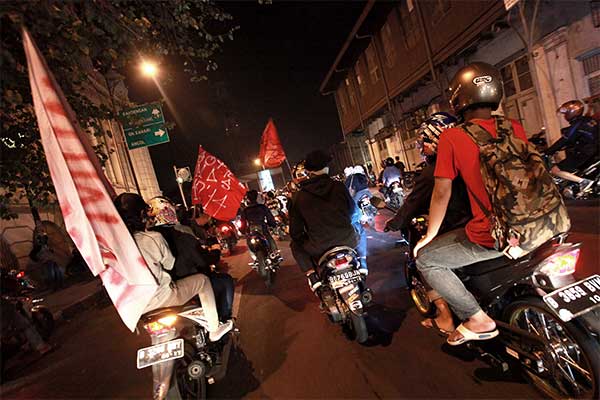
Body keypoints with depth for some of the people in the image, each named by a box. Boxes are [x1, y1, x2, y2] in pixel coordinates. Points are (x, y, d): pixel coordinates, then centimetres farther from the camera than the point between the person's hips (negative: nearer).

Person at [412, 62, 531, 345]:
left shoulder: (452, 137, -12)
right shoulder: (515, 128, 4)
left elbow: (442, 192, -11)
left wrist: (429, 235, 3)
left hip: (489, 237, -7)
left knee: (425, 259, 10)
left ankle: (477, 318, 11)